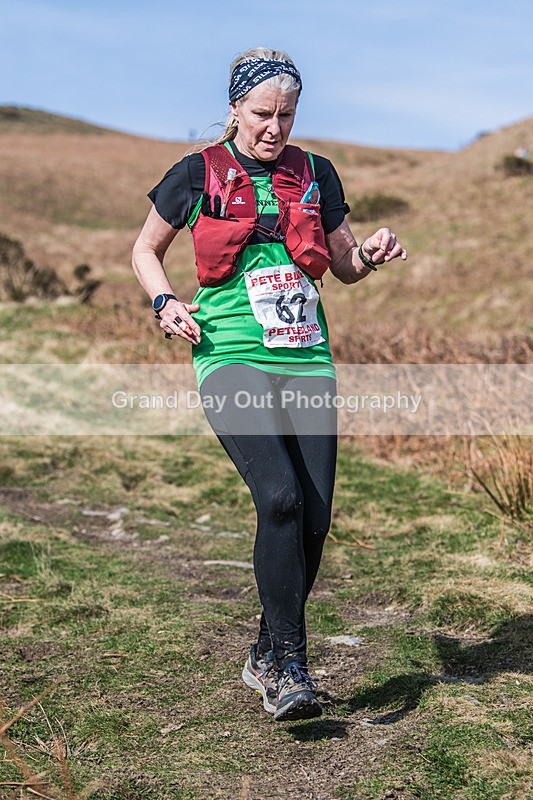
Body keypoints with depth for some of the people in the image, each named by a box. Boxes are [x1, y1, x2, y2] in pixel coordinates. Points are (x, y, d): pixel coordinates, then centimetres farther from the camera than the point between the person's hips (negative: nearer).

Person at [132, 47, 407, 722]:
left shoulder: (316, 174, 12)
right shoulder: (198, 174, 5)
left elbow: (344, 266, 21)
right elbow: (146, 250, 17)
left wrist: (371, 255, -1)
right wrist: (165, 302, -1)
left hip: (306, 360, 4)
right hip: (231, 357, -3)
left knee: (315, 518, -1)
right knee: (280, 496, -23)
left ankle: (266, 657, 19)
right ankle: (289, 669, -11)